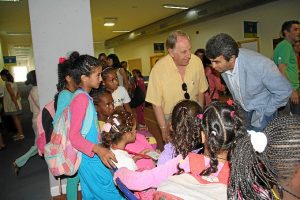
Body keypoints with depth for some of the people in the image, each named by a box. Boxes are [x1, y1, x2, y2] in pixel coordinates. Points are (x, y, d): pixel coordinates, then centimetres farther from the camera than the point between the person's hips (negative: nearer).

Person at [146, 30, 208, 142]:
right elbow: (156, 104, -12)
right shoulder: (159, 69, -20)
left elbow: (200, 91, 3)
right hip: (171, 120, -3)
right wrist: (164, 129, -9)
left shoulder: (197, 62, -11)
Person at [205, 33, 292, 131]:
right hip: (241, 110, 5)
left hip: (260, 112, -4)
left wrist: (265, 113, -13)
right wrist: (237, 103, 9)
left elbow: (284, 91, -19)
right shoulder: (223, 65, -15)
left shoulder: (260, 64, -32)